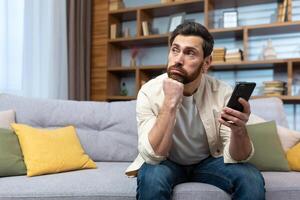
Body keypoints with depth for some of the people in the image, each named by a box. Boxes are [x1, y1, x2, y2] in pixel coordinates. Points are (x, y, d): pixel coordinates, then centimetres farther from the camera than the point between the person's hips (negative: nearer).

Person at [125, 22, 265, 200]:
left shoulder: (222, 92, -18)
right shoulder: (149, 92, -21)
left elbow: (236, 158, -19)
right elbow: (152, 155, -29)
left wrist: (239, 130, -42)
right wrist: (170, 103, -38)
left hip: (209, 161, 2)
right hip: (165, 163, -1)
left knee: (252, 179, -23)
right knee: (152, 178, -34)